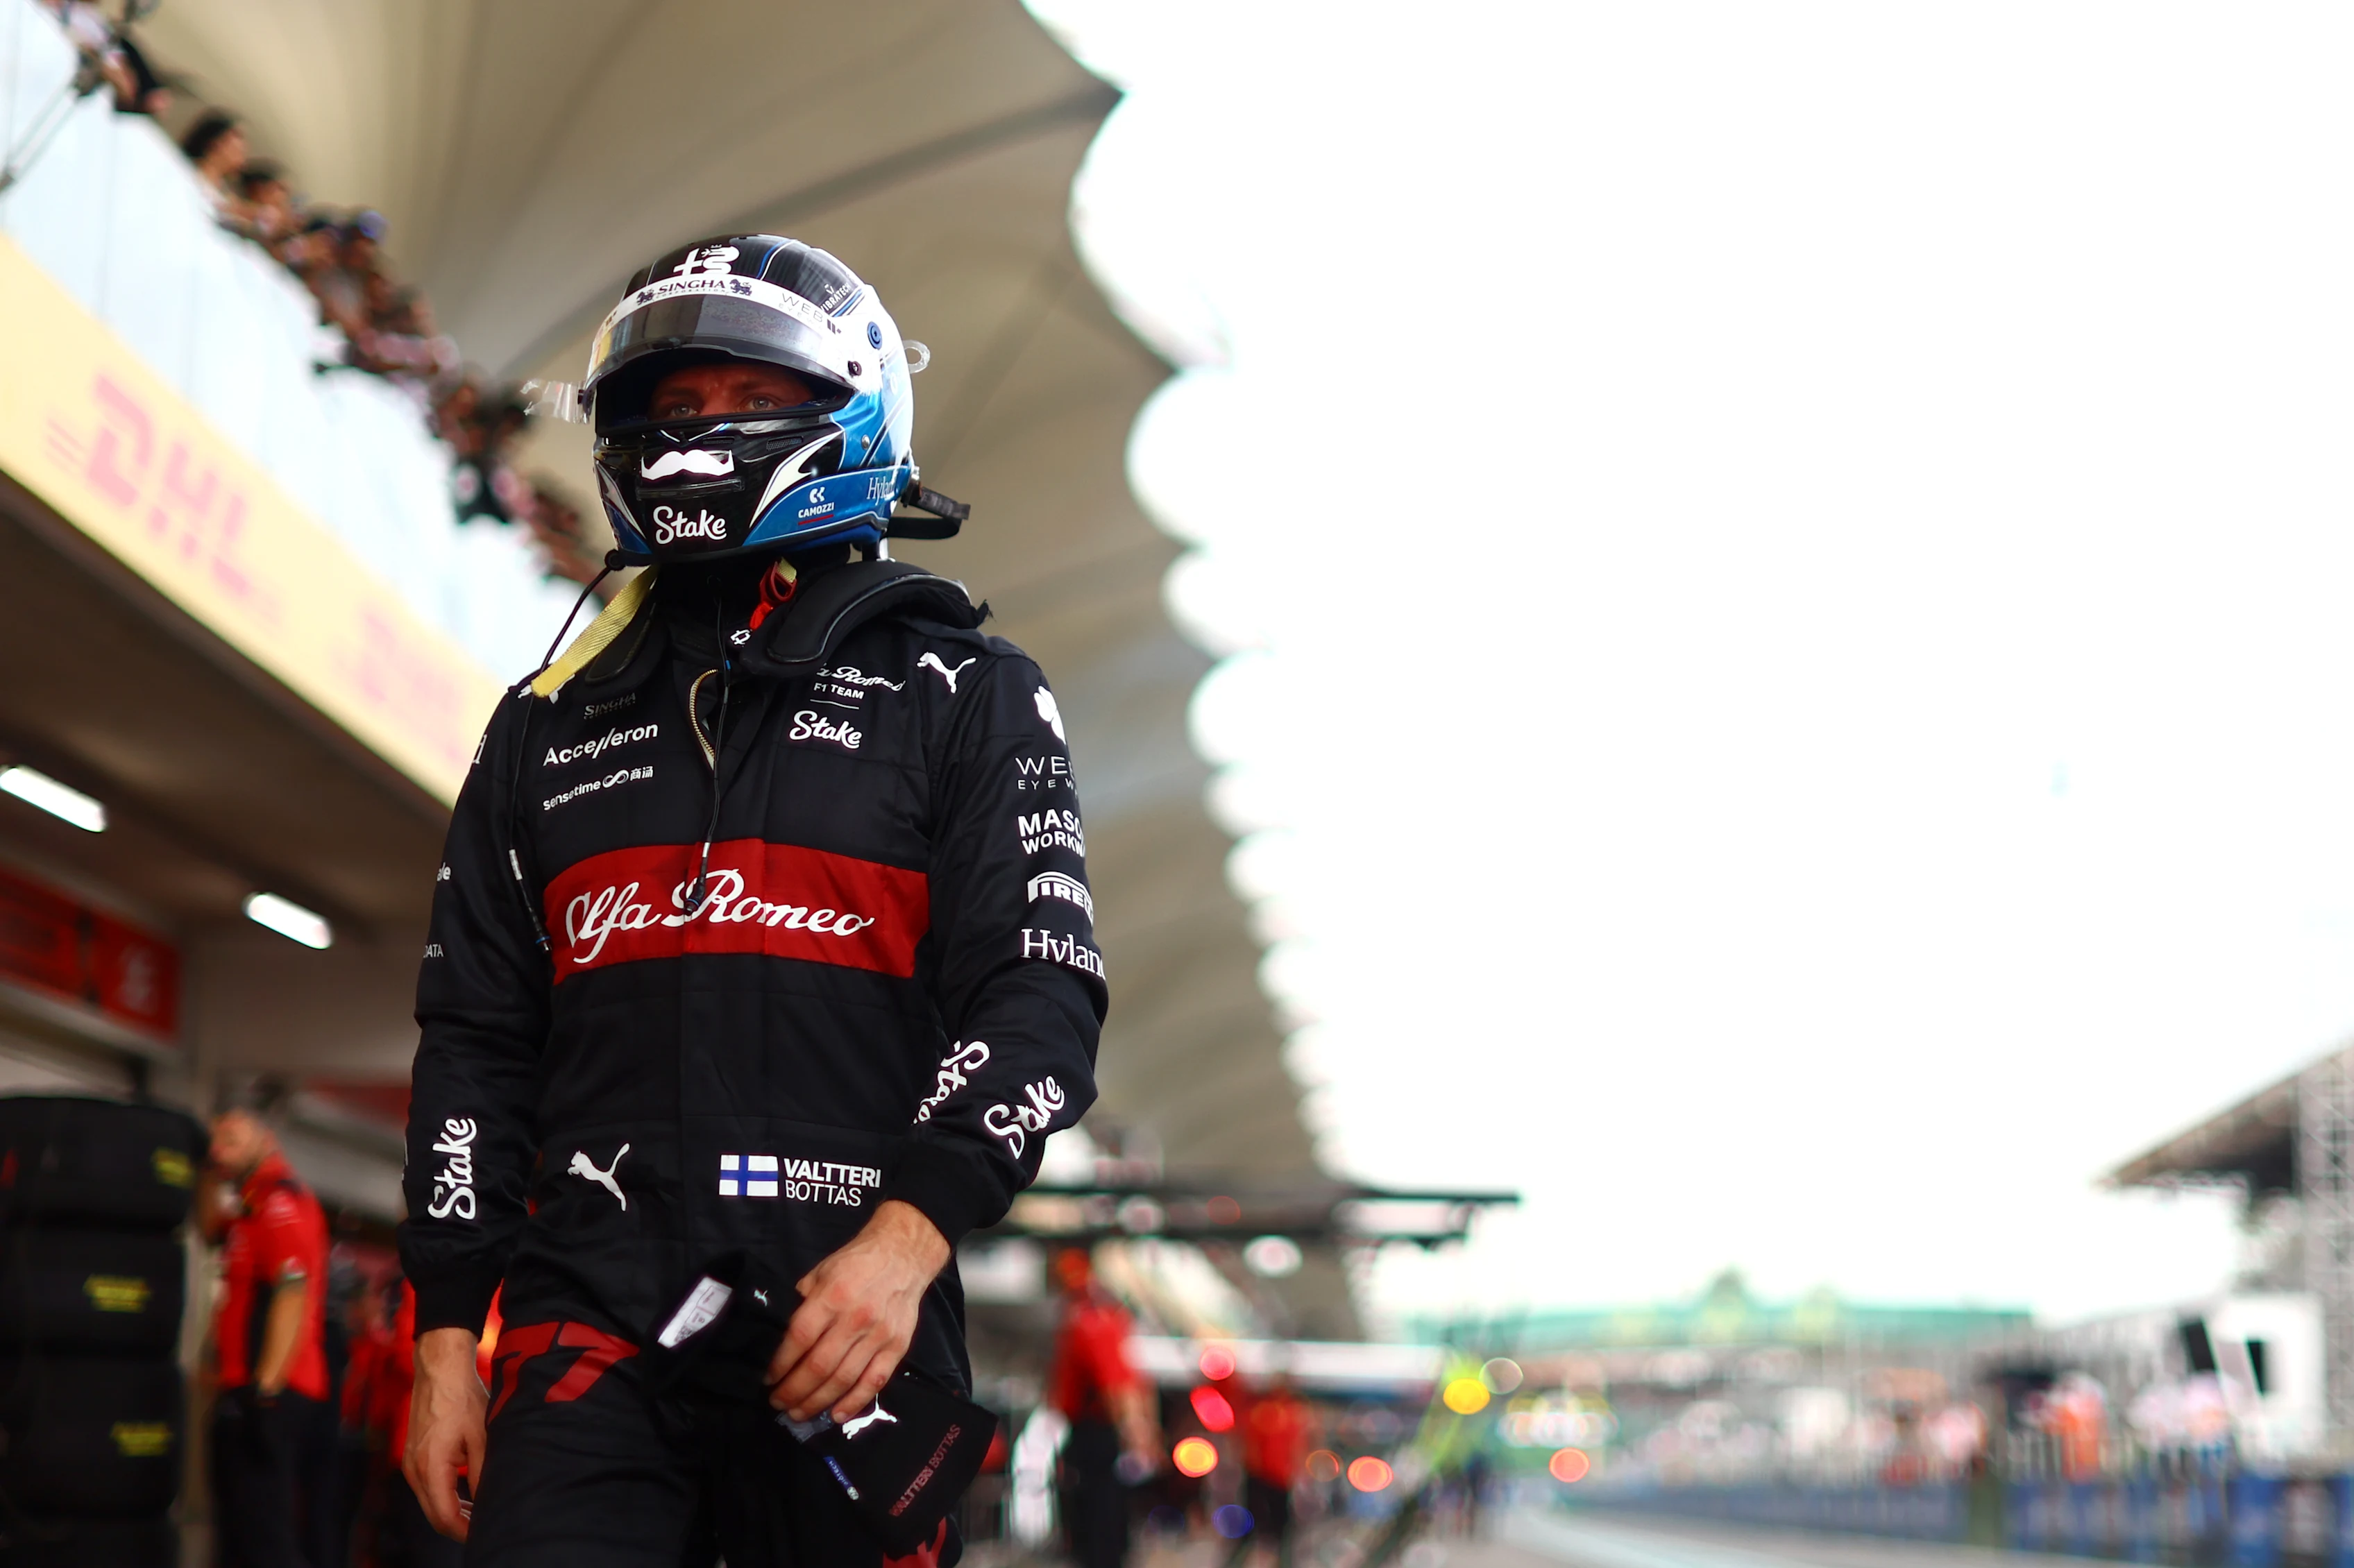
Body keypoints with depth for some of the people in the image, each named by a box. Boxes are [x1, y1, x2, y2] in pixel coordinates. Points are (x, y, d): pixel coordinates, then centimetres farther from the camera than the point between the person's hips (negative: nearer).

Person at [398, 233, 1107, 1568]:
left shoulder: (964, 696, 7)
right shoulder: (552, 722, 18)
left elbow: (1039, 994, -3)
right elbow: (475, 1040, 18)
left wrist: (907, 1235, -18)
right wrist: (448, 1330, 9)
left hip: (848, 1327, -2)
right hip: (589, 1329, 3)